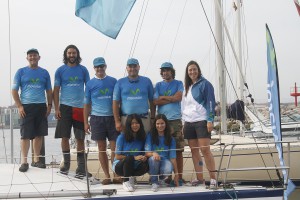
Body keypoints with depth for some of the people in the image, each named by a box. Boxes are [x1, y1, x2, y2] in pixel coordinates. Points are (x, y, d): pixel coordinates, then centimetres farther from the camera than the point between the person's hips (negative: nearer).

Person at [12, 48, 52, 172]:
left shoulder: (44, 73, 10)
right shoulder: (21, 72, 2)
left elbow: (49, 91, 14)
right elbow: (14, 90, 0)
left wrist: (49, 105, 4)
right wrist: (19, 106, -8)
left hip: (41, 106, 3)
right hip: (26, 107, -3)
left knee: (39, 134, 6)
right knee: (25, 135, -4)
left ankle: (36, 160, 15)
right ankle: (24, 161, 0)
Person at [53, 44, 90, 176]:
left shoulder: (83, 70, 6)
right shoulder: (60, 70, 5)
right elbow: (56, 90, 5)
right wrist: (56, 108, -3)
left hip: (80, 107, 0)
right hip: (65, 106, 0)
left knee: (80, 138, 2)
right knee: (64, 136, 1)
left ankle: (81, 165, 8)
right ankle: (66, 163, 13)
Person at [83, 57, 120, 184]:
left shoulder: (113, 81, 5)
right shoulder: (90, 84, 6)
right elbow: (87, 104, 7)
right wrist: (86, 122, 3)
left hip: (112, 117, 0)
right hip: (97, 118, 0)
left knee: (115, 147, -3)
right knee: (101, 148, 4)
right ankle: (107, 176, 11)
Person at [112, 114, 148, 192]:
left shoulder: (142, 137, -2)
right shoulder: (122, 137, -14)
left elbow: (144, 154, 4)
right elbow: (118, 156, -11)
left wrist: (144, 157, -21)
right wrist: (134, 158, -19)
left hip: (133, 166, 3)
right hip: (120, 165, -3)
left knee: (145, 165, -28)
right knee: (129, 158, -36)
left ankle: (131, 177, -1)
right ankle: (126, 182, -16)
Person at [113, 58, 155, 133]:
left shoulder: (146, 81, 10)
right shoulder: (120, 82, 7)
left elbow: (152, 101, 12)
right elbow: (115, 102, 4)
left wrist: (152, 118, 7)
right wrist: (117, 121, -3)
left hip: (144, 119, 1)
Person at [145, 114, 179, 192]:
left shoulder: (171, 139, 3)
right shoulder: (150, 136, -1)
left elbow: (173, 157, -1)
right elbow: (147, 153, -8)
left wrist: (176, 174, -6)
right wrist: (153, 153, -33)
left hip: (165, 160, 0)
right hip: (153, 162, 0)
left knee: (168, 171, -35)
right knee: (154, 158, -37)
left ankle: (161, 178, 5)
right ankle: (154, 182, -14)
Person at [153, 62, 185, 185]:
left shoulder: (178, 84, 10)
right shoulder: (158, 85, 14)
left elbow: (178, 97, -7)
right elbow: (155, 101, 1)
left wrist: (163, 97, 0)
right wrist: (171, 99, -3)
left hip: (175, 120, -1)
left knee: (178, 150, -3)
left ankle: (179, 177, 1)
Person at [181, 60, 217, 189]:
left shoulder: (204, 84, -2)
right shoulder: (187, 87, 18)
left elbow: (210, 102, -8)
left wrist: (210, 120, -15)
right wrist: (183, 122, 17)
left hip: (202, 121, -6)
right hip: (189, 122, 7)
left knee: (205, 150, -13)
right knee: (194, 151, 5)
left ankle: (213, 178, -10)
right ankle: (200, 178, 10)